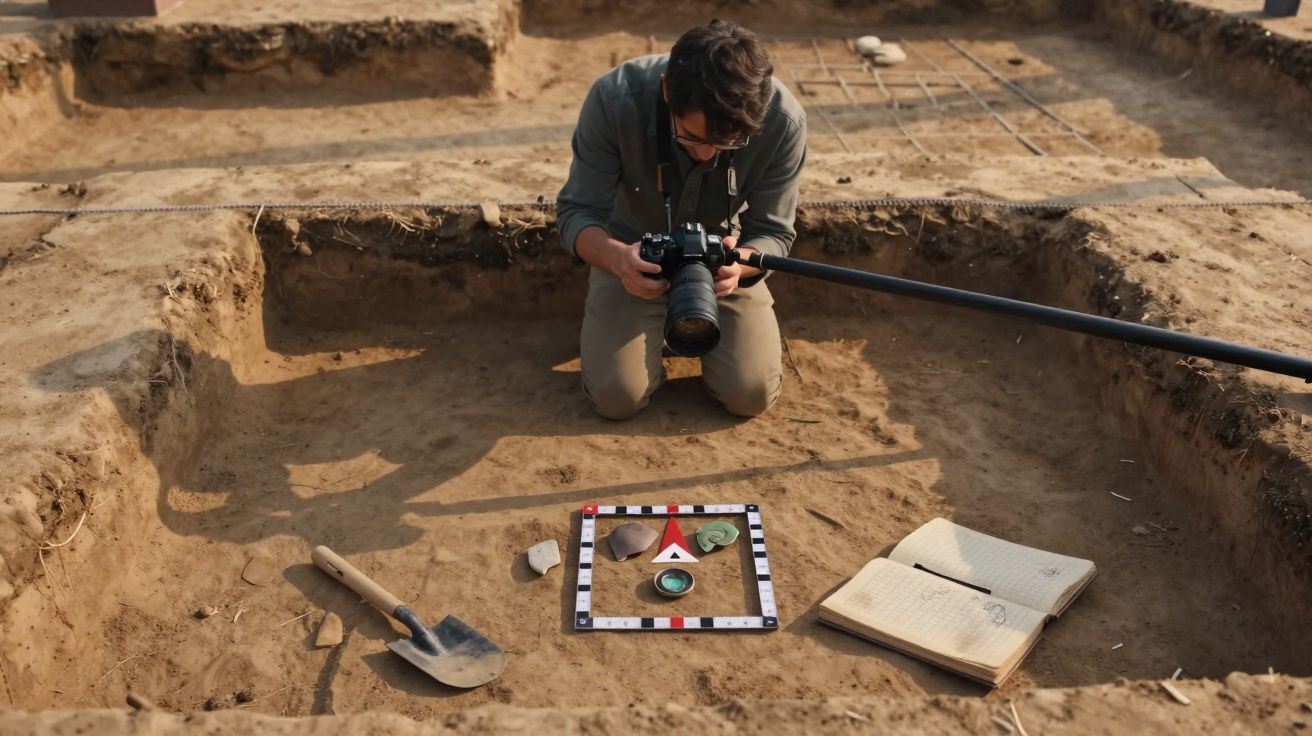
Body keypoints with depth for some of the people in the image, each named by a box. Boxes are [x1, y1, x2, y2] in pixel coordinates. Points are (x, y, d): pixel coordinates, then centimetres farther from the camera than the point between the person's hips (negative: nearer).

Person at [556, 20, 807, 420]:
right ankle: (657, 330, 19)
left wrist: (739, 262, -43)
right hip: (635, 255, 0)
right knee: (616, 398, -15)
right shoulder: (614, 98, -31)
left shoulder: (784, 121, -28)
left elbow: (773, 232, -19)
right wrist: (615, 256, -48)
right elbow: (577, 211, -24)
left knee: (751, 395, -14)